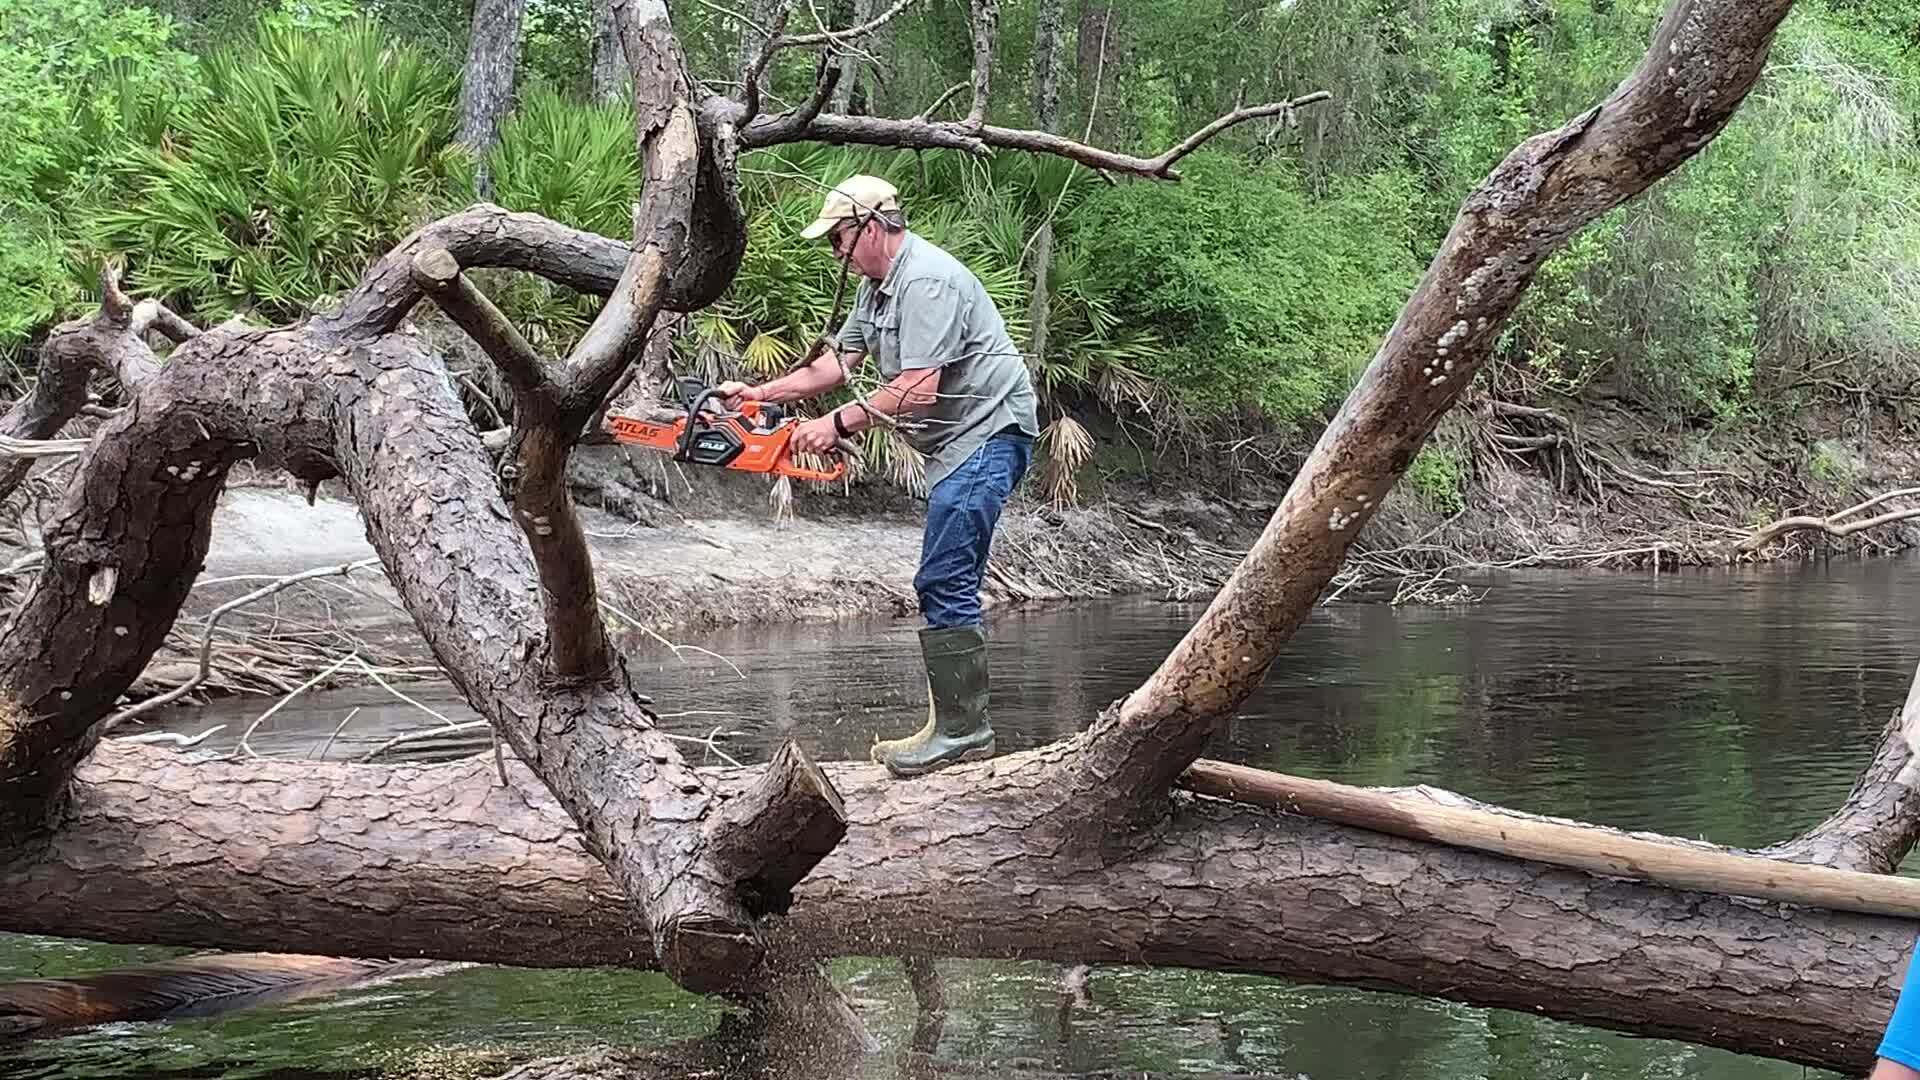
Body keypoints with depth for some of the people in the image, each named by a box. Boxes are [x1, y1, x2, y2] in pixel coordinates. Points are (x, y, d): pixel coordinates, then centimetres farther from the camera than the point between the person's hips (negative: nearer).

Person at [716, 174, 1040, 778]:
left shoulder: (924, 281, -18)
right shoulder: (877, 286, 16)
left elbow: (918, 390, -24)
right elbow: (836, 364, 20)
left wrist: (838, 423, -18)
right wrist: (759, 394, 14)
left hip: (989, 433, -11)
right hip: (960, 443, 11)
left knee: (944, 582, -15)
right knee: (949, 586, 8)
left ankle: (961, 730, -15)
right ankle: (959, 727, 10)